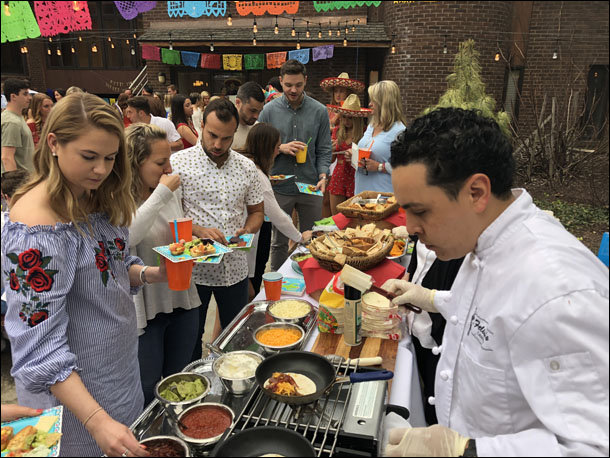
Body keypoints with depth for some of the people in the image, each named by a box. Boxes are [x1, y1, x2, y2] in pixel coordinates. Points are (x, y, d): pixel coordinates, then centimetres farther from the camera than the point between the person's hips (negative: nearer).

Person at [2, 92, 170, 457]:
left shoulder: (94, 198, -2)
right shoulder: (37, 224, -28)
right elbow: (40, 344, -28)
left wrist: (148, 274, -9)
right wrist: (97, 421, -33)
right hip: (72, 384, -7)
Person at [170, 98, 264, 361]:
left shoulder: (247, 167, 4)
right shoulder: (178, 162, -7)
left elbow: (256, 211, 13)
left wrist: (247, 231, -7)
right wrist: (199, 230, -25)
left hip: (235, 268, 3)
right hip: (193, 268, -3)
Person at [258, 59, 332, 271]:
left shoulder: (319, 111, 0)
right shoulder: (269, 111, -1)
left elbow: (324, 150, 2)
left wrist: (323, 175, -13)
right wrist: (280, 148, -16)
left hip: (310, 187, 1)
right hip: (280, 187, 0)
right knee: (279, 242, 13)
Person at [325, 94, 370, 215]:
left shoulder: (364, 133, -11)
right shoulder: (337, 130, 6)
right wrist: (331, 149, -8)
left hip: (355, 178, -4)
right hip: (338, 176, 5)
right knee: (335, 217, 10)